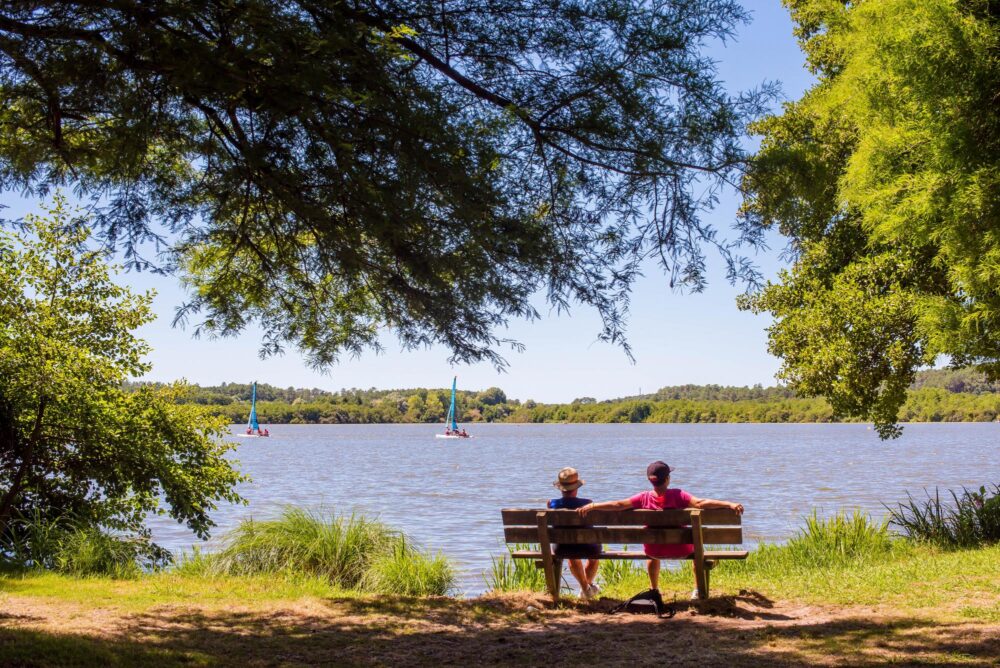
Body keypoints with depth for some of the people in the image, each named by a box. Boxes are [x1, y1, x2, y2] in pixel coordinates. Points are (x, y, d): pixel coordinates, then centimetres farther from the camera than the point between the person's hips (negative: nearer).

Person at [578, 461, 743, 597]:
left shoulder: (644, 497, -13)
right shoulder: (677, 495, -20)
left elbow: (618, 505, -10)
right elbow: (700, 503, -31)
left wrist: (591, 506, -1)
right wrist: (729, 504, -34)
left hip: (654, 551, 3)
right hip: (680, 550, -2)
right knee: (697, 547, 32)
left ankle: (654, 589, 50)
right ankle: (699, 590, 32)